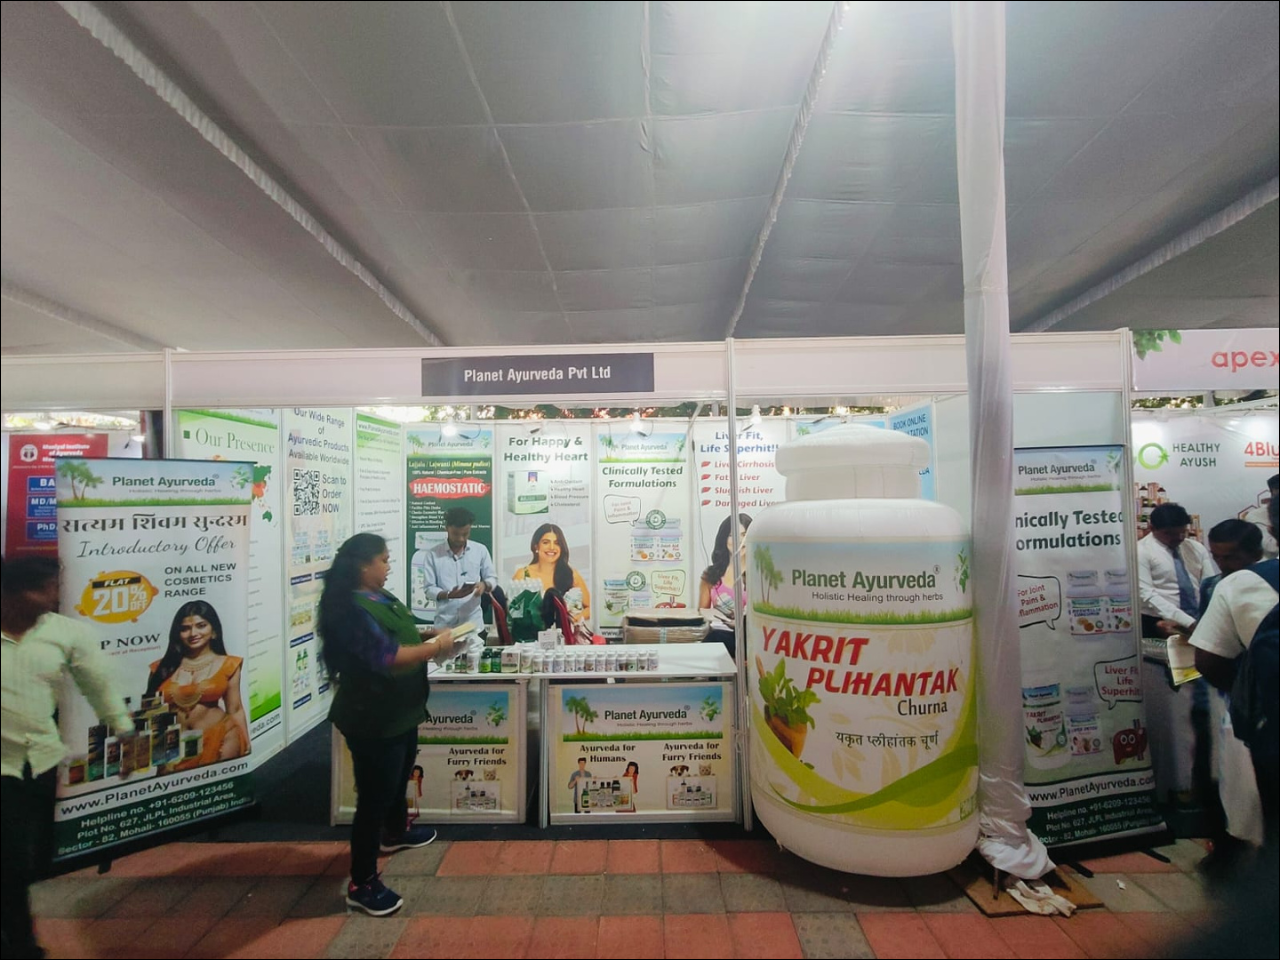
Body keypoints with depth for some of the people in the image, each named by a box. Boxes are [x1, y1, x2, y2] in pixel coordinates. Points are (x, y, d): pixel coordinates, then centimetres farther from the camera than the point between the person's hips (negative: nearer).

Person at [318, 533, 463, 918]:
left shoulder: (381, 597, 4)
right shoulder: (352, 610, -27)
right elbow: (386, 657, -32)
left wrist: (428, 633, 3)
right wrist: (436, 646, -23)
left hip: (399, 711, 10)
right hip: (371, 719, -10)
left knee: (398, 779, 29)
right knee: (374, 796, 2)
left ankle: (396, 833, 53)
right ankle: (362, 884, 18)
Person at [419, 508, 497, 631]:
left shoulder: (481, 550, 3)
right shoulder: (433, 554, 0)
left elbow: (492, 578, 9)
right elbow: (429, 589, 0)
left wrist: (484, 584, -14)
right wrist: (448, 595, -20)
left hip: (473, 621, 1)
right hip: (444, 623, -1)